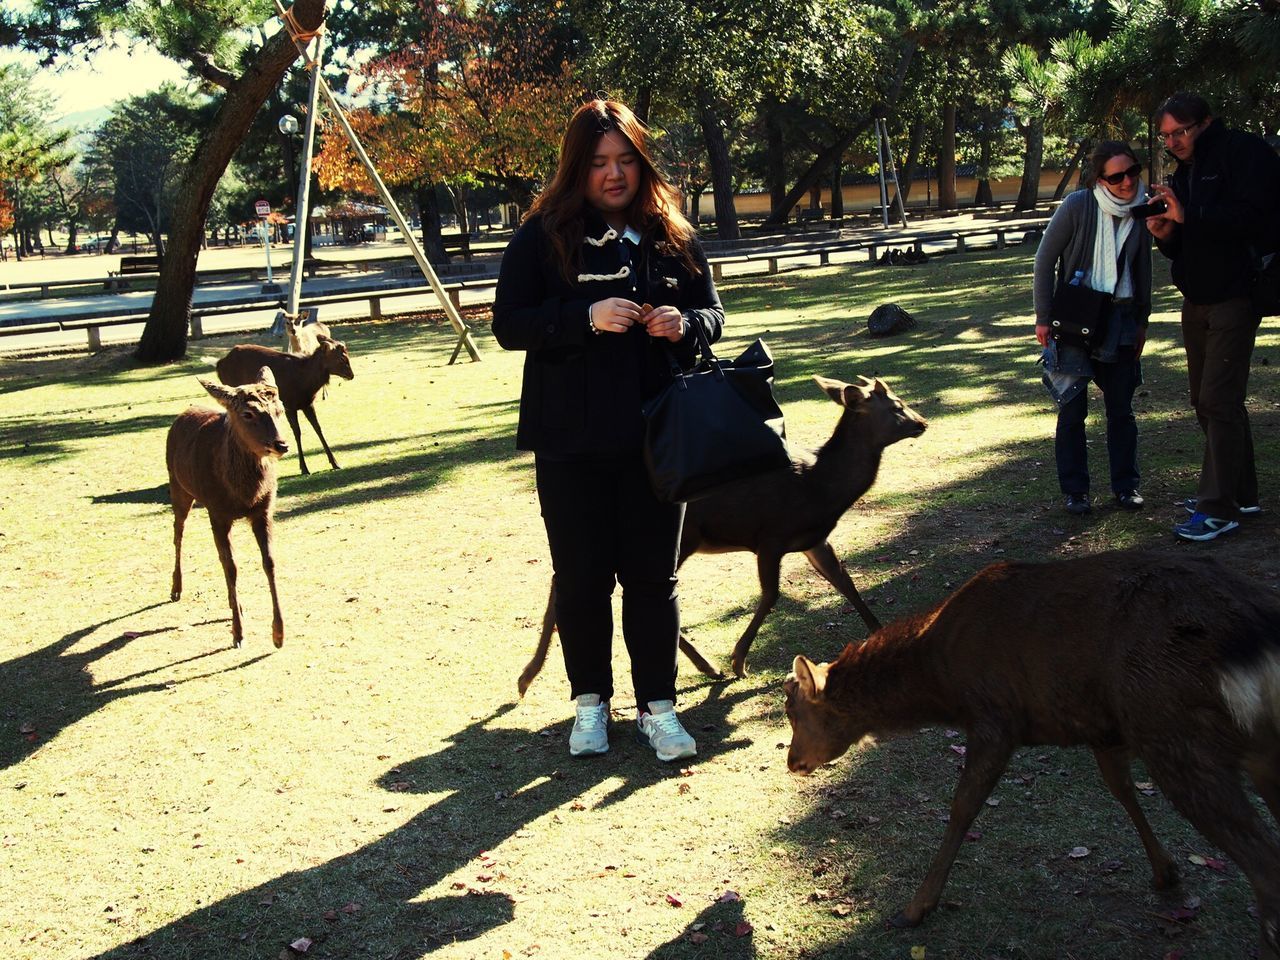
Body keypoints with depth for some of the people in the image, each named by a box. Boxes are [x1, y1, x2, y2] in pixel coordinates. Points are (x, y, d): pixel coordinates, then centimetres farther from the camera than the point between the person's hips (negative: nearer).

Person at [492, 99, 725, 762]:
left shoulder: (673, 235, 5)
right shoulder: (543, 235, -4)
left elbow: (712, 311, 11)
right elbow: (509, 324, -9)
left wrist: (686, 324, -12)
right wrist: (587, 317, -22)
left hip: (657, 433, 2)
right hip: (571, 439, -2)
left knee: (653, 574, 8)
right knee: (581, 574, 8)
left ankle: (657, 705, 19)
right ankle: (590, 701, 24)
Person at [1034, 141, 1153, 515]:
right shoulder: (1077, 206, -13)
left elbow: (1142, 269, 13)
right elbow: (1045, 260, -7)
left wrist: (1142, 320, 15)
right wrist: (1043, 317, -8)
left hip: (1120, 318, 4)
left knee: (1121, 407, 8)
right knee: (1073, 409, 1)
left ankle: (1125, 485, 19)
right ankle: (1075, 490, 11)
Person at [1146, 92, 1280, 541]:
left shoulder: (1244, 151, -10)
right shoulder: (1186, 171, 16)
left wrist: (1188, 216, -24)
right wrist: (1165, 235, -3)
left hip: (1235, 297, -9)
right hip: (1197, 301, 9)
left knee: (1218, 400, -12)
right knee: (1208, 399, 13)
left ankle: (1219, 507, -8)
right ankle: (1241, 493, 24)